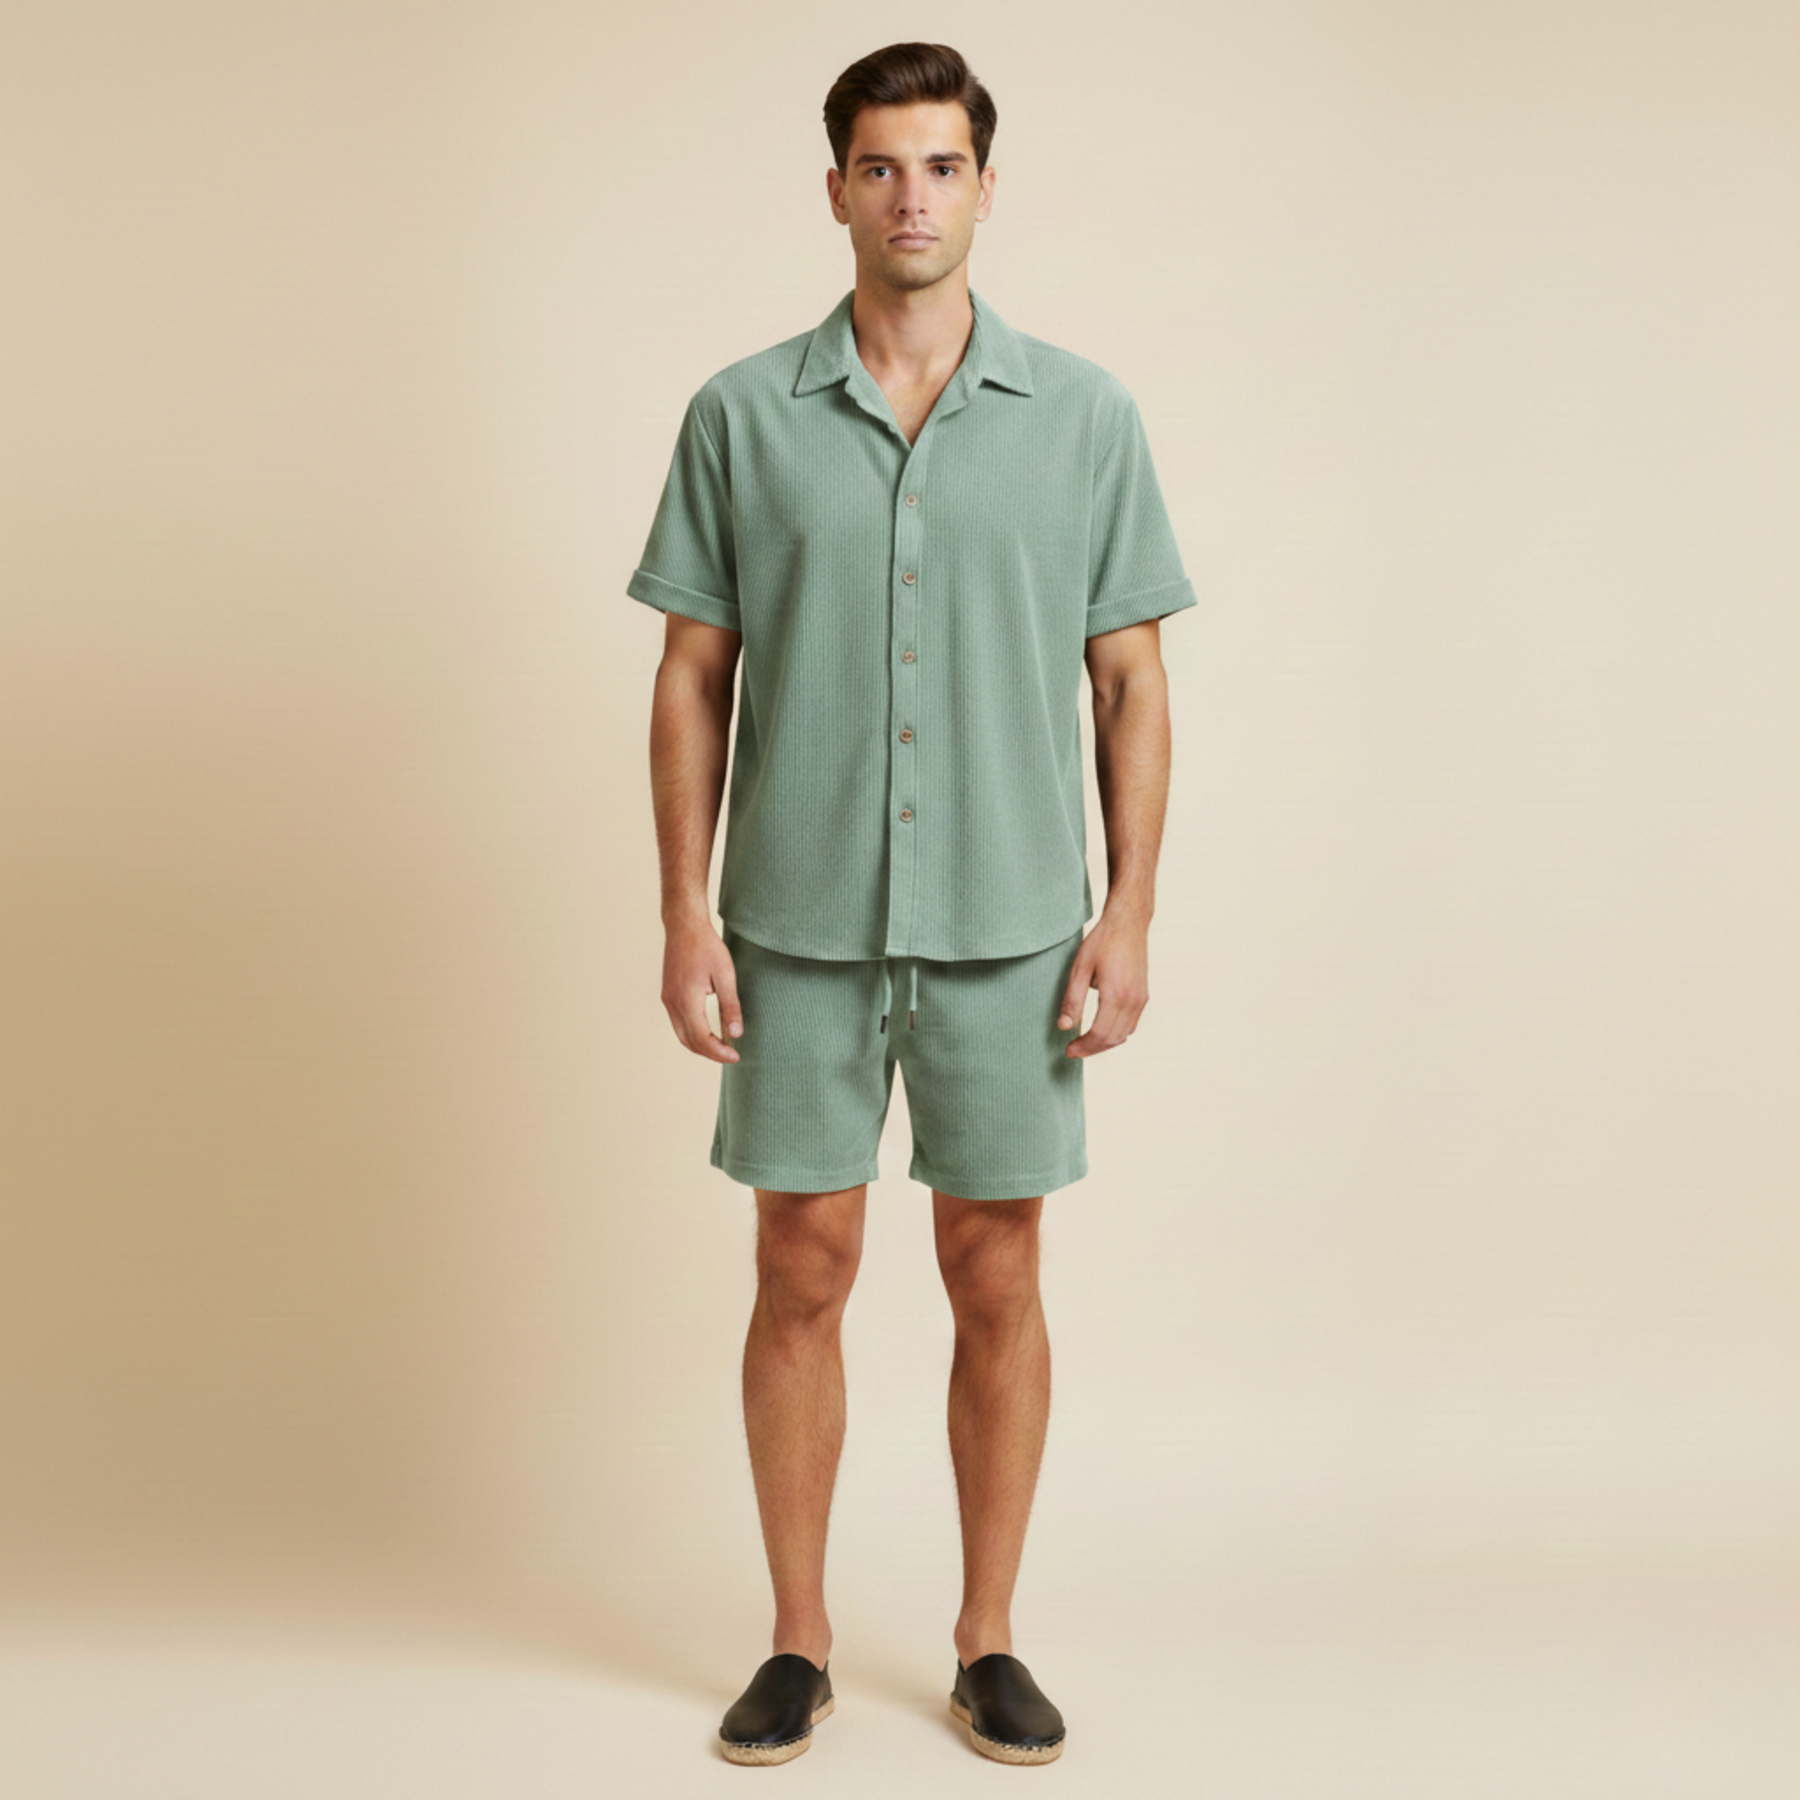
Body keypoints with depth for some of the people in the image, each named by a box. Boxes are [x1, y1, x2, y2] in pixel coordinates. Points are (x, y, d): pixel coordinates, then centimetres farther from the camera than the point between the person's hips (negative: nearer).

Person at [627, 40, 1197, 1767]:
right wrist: (685, 915, -4)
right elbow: (692, 681, 2)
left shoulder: (1084, 414, 2)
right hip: (800, 926, 0)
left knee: (996, 1282, 7)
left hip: (1009, 925, 0)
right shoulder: (741, 415, 1)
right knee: (802, 1276, 6)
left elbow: (1130, 683, 3)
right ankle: (799, 1642, 22)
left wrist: (1128, 911, -5)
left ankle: (988, 1643, 23)